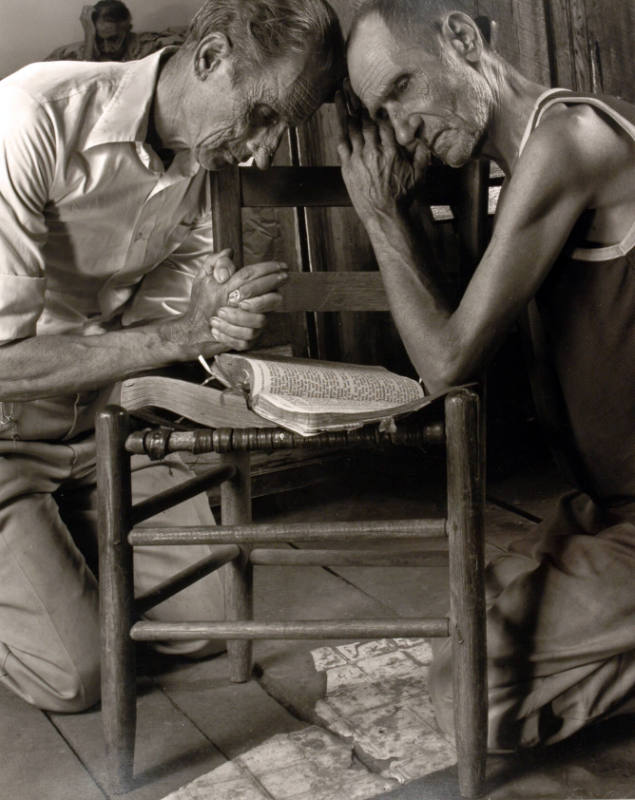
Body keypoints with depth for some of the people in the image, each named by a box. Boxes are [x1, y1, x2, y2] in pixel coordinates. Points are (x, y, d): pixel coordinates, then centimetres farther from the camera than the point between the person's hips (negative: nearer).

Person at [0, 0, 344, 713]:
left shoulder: (207, 166, -6)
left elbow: (156, 323, -3)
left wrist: (217, 317, -25)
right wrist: (176, 336, -31)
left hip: (98, 420, 6)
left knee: (204, 620, 5)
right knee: (74, 675, -11)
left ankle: (60, 549, 28)